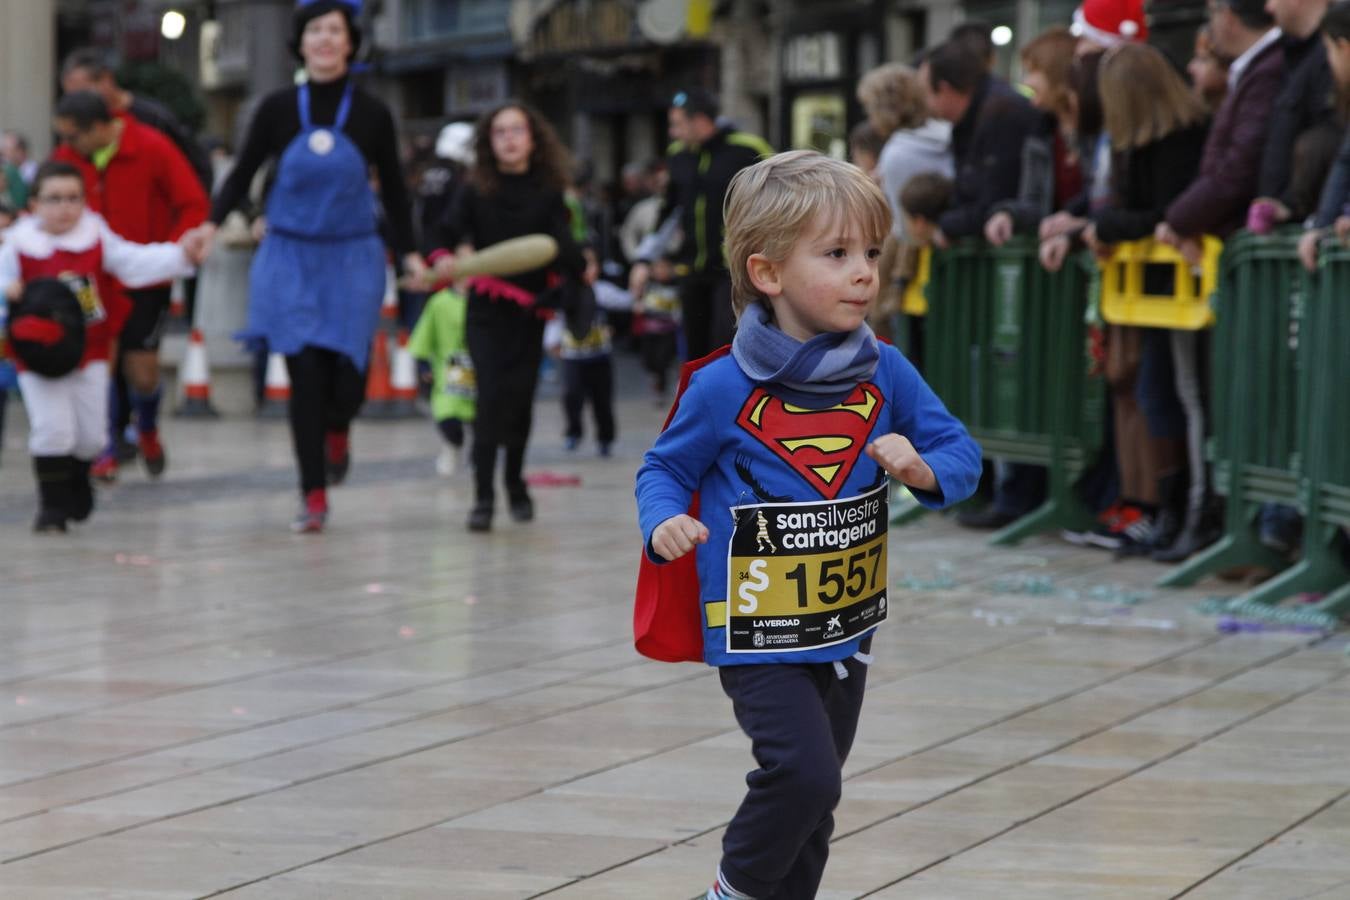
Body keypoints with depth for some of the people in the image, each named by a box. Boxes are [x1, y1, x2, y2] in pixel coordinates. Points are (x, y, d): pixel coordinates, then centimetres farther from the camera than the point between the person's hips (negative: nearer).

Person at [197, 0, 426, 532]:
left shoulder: (371, 115, -1)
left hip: (353, 259, 0)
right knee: (305, 376, -5)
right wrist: (212, 224, -7)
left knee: (346, 372, -7)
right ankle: (314, 498, 4)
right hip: (290, 258, 0)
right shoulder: (278, 110, -1)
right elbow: (242, 174, 7)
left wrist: (408, 254, 3)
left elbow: (394, 191, 9)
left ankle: (337, 432, 31)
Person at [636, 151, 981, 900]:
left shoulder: (884, 373, -3)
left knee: (811, 802, 15)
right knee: (804, 774, -20)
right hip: (758, 636, -5)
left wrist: (922, 469, -19)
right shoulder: (724, 389, -15)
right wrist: (664, 523, -23)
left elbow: (960, 453, 3)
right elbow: (665, 468, -3)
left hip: (848, 628, 5)